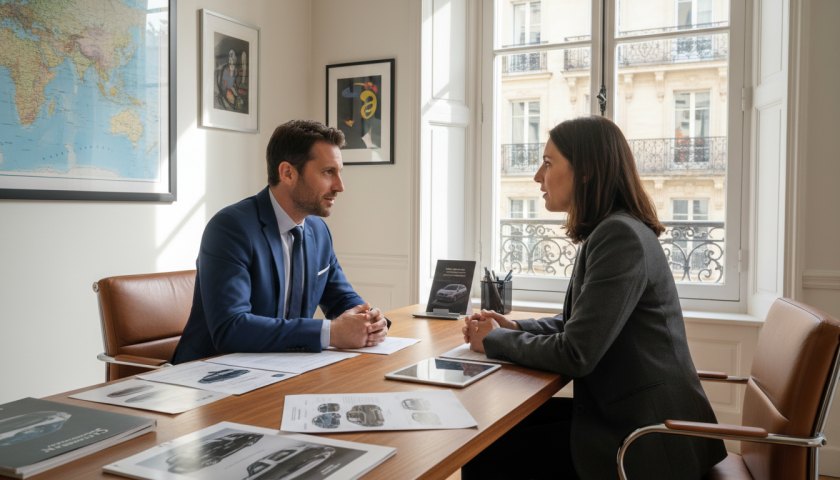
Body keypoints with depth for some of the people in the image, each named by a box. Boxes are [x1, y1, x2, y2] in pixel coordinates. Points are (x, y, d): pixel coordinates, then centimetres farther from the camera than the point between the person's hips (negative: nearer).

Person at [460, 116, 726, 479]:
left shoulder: (621, 236, -22)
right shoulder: (605, 233, 11)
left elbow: (575, 355, -23)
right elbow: (577, 324, 19)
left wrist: (495, 340, -9)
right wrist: (514, 327, 4)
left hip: (648, 437, -9)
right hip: (622, 412, 9)